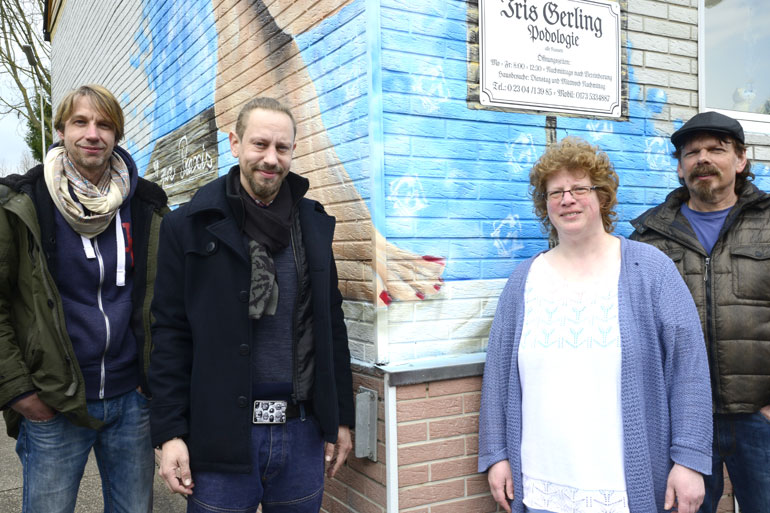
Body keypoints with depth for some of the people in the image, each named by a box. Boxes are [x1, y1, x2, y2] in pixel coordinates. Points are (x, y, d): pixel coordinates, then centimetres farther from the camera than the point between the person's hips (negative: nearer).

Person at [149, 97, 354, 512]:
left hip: (301, 431, 3)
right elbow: (171, 335, -3)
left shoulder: (314, 224, 7)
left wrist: (341, 417, 9)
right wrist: (169, 432, -7)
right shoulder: (190, 226, -3)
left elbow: (331, 327, 10)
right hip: (221, 434, -3)